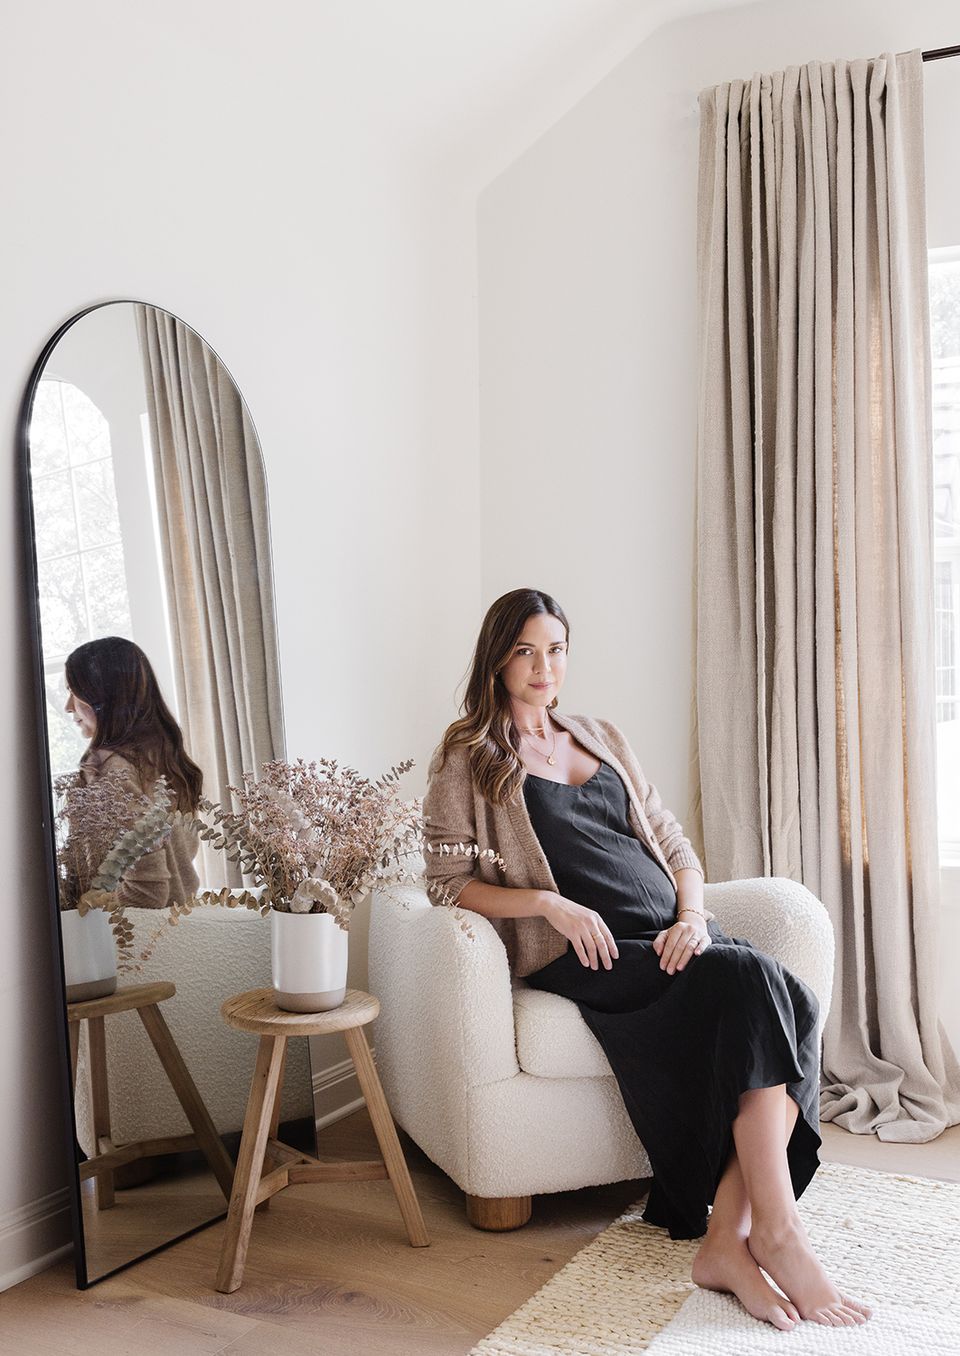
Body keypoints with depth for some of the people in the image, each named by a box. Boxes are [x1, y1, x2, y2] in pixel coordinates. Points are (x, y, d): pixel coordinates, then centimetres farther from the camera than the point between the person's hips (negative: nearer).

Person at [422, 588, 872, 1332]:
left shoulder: (604, 739, 23)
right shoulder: (469, 757, 8)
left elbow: (675, 844, 20)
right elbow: (448, 881, 0)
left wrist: (694, 915, -1)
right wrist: (547, 903, -15)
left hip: (672, 935, 6)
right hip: (583, 954, -5)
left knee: (791, 1003, -25)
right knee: (749, 985, -30)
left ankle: (728, 1238, -26)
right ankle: (779, 1234, -26)